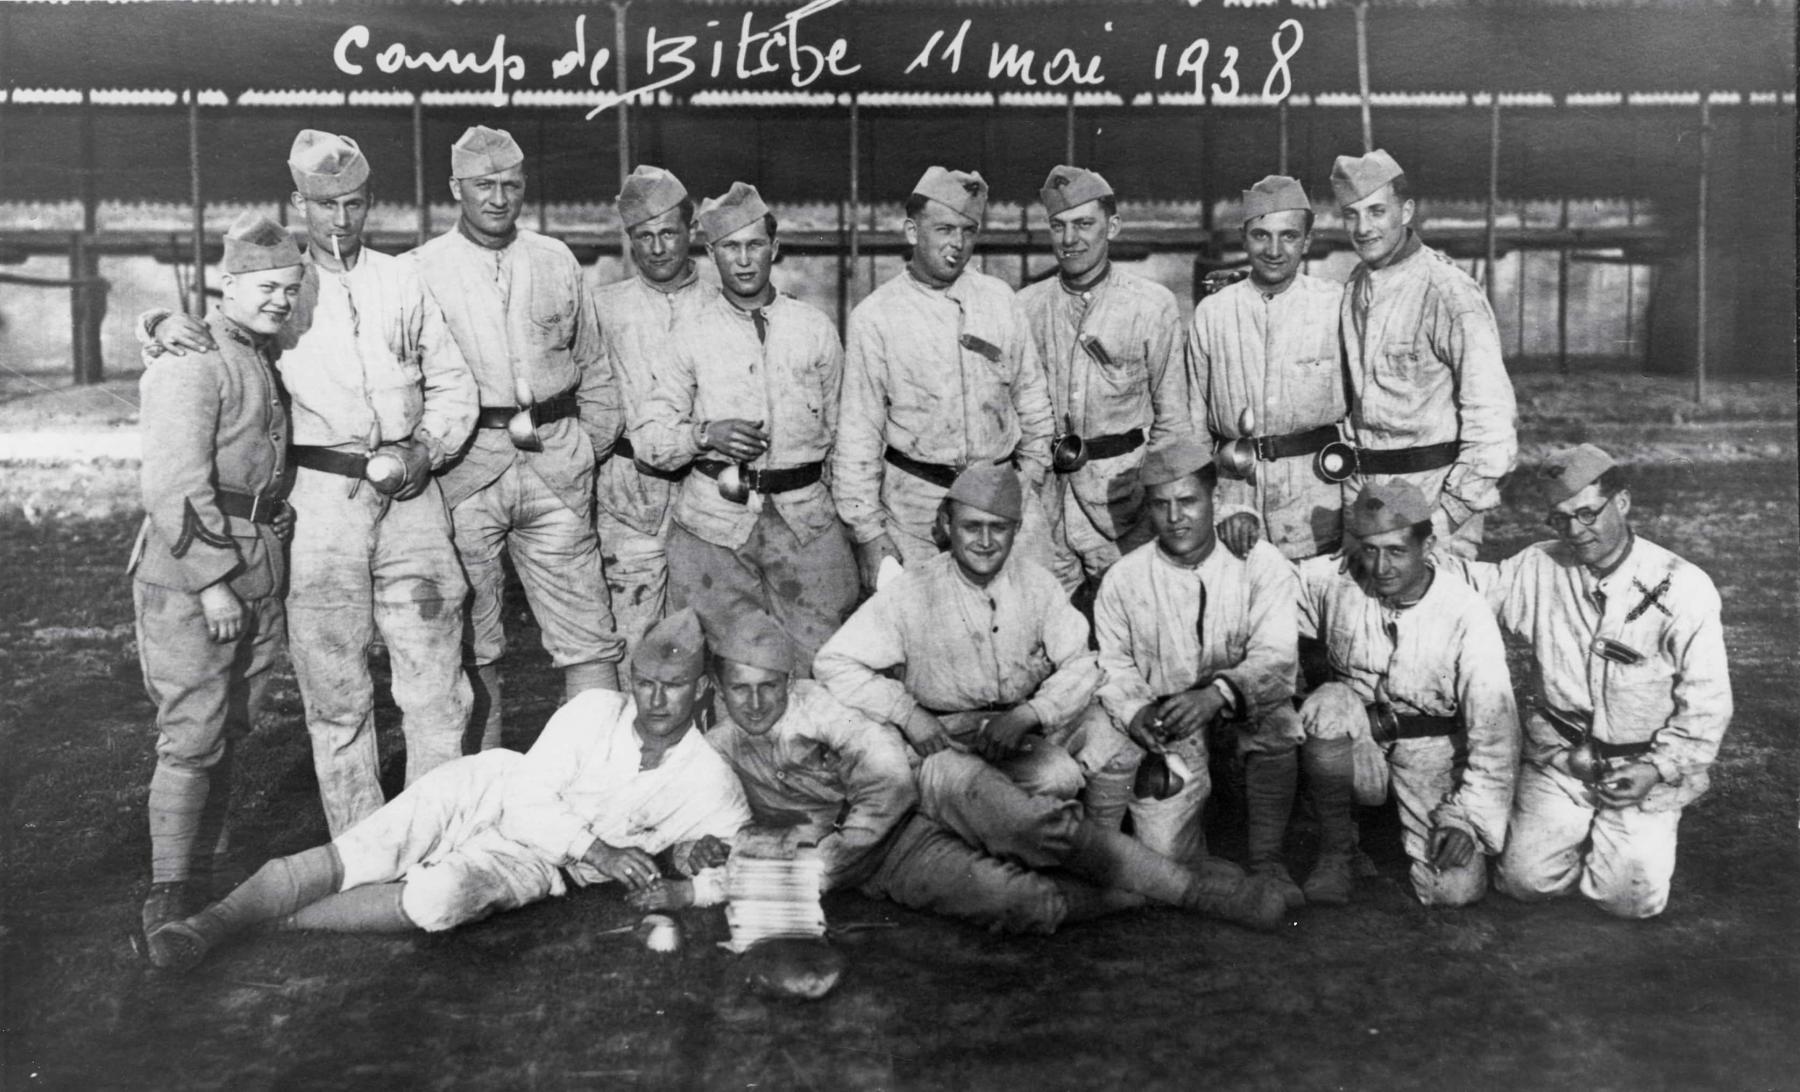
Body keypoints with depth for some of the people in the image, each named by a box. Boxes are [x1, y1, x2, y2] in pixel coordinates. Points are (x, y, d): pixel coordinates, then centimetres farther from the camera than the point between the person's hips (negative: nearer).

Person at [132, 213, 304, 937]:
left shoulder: (266, 359, 16)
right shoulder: (193, 363, -12)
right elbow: (174, 487, -19)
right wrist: (212, 579, -21)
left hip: (260, 571, 9)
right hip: (189, 575, -8)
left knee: (231, 728, 15)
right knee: (192, 736, -5)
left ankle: (207, 870, 27)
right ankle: (168, 895, 5)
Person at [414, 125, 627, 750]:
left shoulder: (557, 261, 13)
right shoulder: (423, 271, 4)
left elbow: (593, 366, 18)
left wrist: (594, 443, 10)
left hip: (556, 461, 2)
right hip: (466, 464, -2)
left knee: (588, 635, -1)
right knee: (472, 643, 6)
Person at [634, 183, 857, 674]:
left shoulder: (816, 328, 9)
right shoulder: (689, 335, 5)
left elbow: (837, 429, 14)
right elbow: (647, 439, 4)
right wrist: (704, 435, -14)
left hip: (806, 519, 1)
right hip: (715, 522, -1)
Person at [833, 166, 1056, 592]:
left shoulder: (1000, 300, 6)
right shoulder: (874, 317, -4)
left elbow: (1031, 397, 15)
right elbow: (858, 434, -4)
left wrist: (1032, 472, 15)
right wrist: (868, 534, -6)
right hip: (916, 505, -3)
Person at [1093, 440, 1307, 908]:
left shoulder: (1261, 564, -9)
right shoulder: (1123, 579, -3)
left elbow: (1275, 657, -20)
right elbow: (1115, 667, 3)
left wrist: (1216, 695, -39)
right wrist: (1135, 711, -20)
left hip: (1245, 714, 0)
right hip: (1167, 729, 0)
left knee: (1274, 718, -34)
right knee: (1167, 849, -14)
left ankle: (1266, 860, -13)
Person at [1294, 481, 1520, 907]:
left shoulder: (1465, 612, -17)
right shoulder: (1334, 581, -12)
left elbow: (1493, 724, -15)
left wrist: (1466, 816, -18)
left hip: (1433, 749, -1)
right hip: (1357, 736, 1)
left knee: (1456, 890, -16)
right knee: (1325, 709, -36)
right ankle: (1336, 848, -10)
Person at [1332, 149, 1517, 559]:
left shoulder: (1449, 293, -14)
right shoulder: (1354, 286, 8)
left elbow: (1491, 421, -16)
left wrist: (1449, 513, -17)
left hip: (1434, 484, -6)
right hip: (1366, 484, 6)